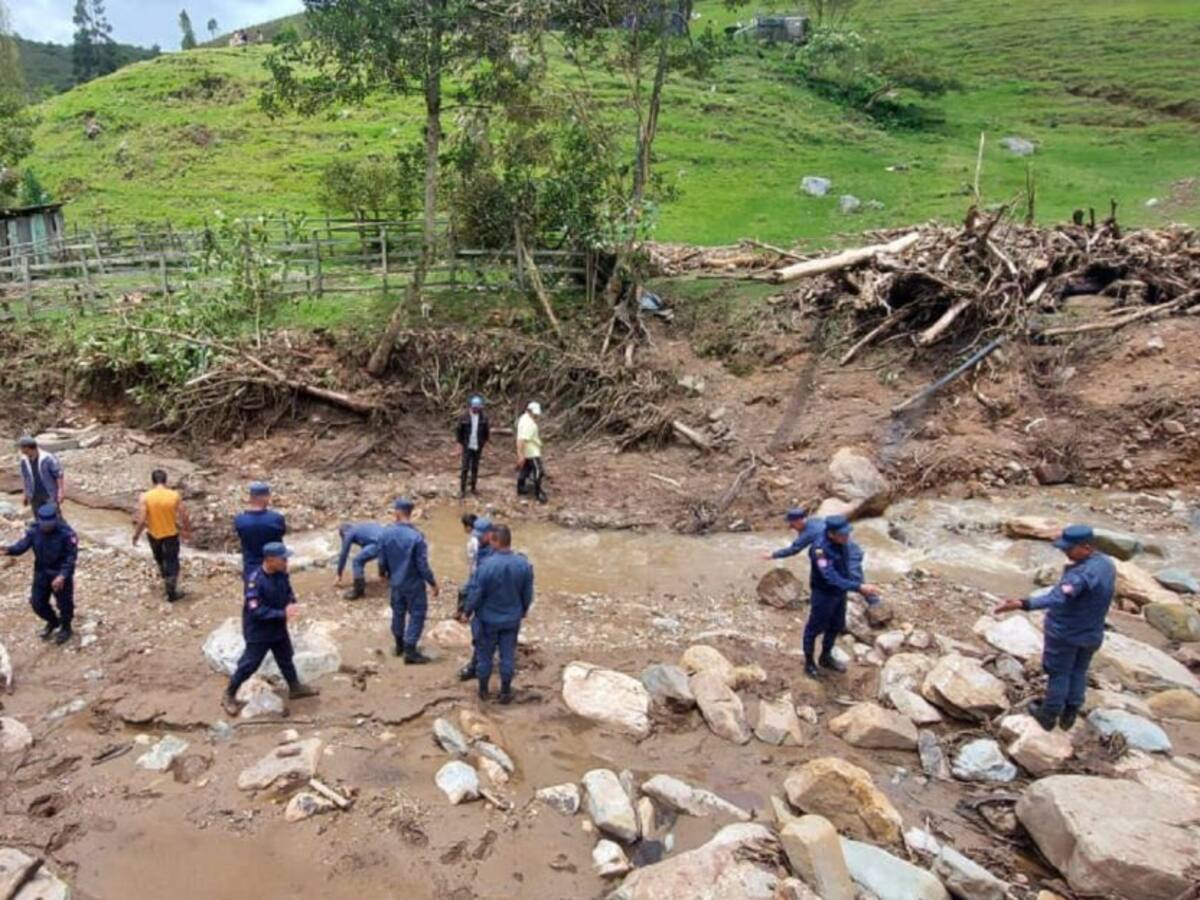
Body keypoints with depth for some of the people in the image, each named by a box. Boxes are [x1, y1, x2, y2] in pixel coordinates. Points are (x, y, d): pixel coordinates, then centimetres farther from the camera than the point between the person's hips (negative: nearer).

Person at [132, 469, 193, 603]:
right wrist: (188, 531, 6)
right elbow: (184, 517, -10)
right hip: (171, 533, -1)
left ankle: (166, 579, 47)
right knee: (172, 562, 10)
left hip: (154, 534, 1)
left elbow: (141, 520, -17)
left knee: (159, 559, 26)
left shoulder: (145, 497, -16)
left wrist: (136, 536, -2)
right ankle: (171, 592, 12)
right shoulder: (175, 496, -15)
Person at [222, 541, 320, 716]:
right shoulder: (255, 580, -30)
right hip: (258, 632, -7)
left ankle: (295, 688, 41)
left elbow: (288, 592, 6)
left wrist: (290, 605, -17)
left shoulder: (281, 574, -9)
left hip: (278, 628, 7)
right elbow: (256, 611, -31)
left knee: (286, 659, 22)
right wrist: (282, 614, -31)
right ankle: (229, 696, 27)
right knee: (249, 665, 6)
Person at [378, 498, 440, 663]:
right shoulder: (416, 537, -25)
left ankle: (400, 645, 37)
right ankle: (410, 652, 9)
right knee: (417, 614, 7)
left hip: (396, 581, 5)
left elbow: (382, 559, 2)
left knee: (398, 612, 21)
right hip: (414, 583, -5)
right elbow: (422, 565, -20)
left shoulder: (386, 533, -10)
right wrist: (433, 583, -6)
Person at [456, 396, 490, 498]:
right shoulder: (464, 417, -11)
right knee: (465, 468, -1)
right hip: (467, 447, -2)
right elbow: (458, 430, -2)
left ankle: (473, 488, 21)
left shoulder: (483, 417, -5)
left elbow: (487, 431, 8)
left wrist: (484, 442, 5)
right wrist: (460, 442, -2)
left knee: (475, 468, 10)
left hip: (478, 447, 2)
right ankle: (462, 490, 6)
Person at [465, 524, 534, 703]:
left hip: (489, 618, -2)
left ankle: (483, 689, 31)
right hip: (512, 618, 2)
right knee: (508, 655, 15)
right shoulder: (524, 564, -14)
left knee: (485, 654, 16)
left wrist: (468, 611, 2)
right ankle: (505, 692, 25)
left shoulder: (486, 565, -26)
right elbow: (528, 593, -1)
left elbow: (475, 592, -16)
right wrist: (524, 609, 17)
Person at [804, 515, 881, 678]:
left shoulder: (842, 542, -12)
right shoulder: (820, 549, -35)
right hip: (824, 594, -7)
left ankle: (826, 658, 47)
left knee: (836, 626, 24)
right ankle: (809, 663, 34)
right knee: (815, 628, 13)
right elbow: (833, 579, -38)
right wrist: (859, 587, -43)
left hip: (840, 592, 7)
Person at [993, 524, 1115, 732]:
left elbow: (1058, 597, -48)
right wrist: (1070, 569, 1)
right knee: (1079, 672, 22)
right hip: (1092, 634, 7)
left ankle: (1048, 716, 28)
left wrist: (1023, 604, -59)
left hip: (1065, 633, -7)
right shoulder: (1108, 565, -4)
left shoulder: (1083, 573, -33)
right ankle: (1069, 715, 36)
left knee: (1059, 673, 11)